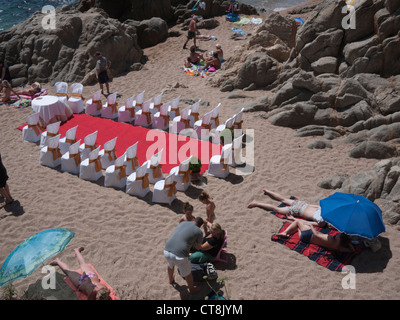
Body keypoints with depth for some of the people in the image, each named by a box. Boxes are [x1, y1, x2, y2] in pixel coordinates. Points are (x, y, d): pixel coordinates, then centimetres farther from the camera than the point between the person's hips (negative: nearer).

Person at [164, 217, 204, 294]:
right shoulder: (199, 232, 2)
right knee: (188, 273, 24)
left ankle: (171, 280, 65)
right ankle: (192, 289, 49)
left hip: (166, 251, 5)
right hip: (180, 256, -5)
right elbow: (198, 247, 16)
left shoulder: (183, 223, 17)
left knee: (170, 265, 39)